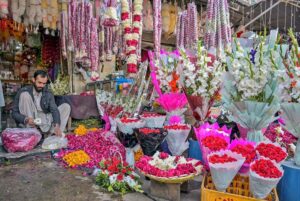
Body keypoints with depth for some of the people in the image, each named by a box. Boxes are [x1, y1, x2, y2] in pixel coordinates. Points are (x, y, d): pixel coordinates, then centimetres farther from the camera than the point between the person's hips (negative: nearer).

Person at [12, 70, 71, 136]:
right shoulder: (23, 92, -7)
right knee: (25, 95, -20)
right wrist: (26, 119, -29)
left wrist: (57, 125, -33)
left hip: (44, 121, 3)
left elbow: (54, 110, -13)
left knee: (66, 106, -8)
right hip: (30, 124, -3)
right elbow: (14, 113, -7)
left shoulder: (48, 94, 0)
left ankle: (53, 133, -25)